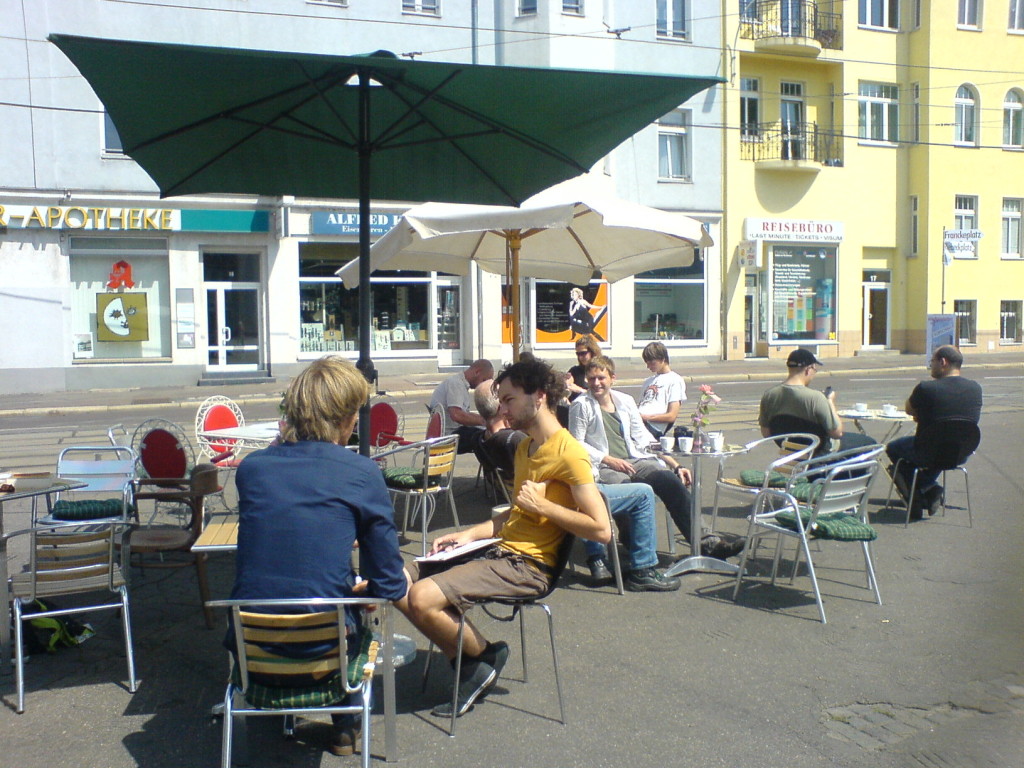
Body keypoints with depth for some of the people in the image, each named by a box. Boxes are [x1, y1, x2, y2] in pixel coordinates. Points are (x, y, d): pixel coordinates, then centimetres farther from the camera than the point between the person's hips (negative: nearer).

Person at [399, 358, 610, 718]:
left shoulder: (569, 454, -13)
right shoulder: (525, 447, 17)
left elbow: (601, 529, -19)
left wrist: (542, 505, -17)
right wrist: (469, 534, 11)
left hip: (527, 565, -10)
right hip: (499, 550, 10)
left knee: (422, 598, -24)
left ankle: (484, 656, 5)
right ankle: (469, 664, 9)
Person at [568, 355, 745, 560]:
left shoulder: (625, 401, 17)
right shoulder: (582, 406, 4)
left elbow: (643, 439, 16)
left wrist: (675, 465, 7)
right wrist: (609, 460, -13)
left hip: (633, 461, 4)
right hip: (603, 467, -4)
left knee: (669, 479, -23)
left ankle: (702, 538, -20)